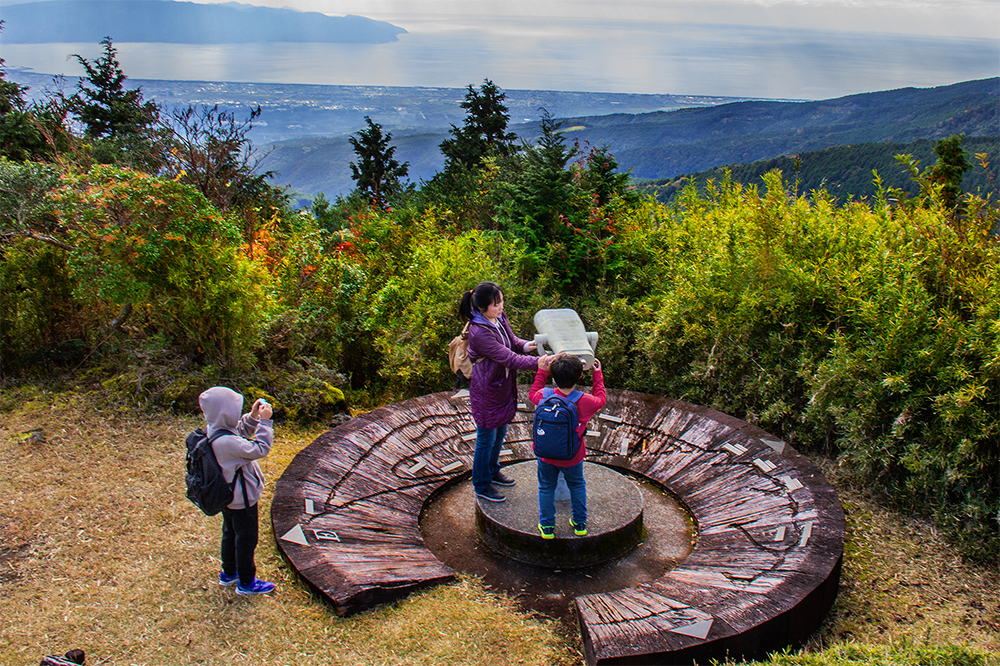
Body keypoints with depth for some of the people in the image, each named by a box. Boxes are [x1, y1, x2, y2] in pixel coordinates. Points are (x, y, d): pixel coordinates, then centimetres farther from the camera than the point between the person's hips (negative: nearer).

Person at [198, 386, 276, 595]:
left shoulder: (214, 431, -7)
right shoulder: (227, 442, -37)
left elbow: (241, 431, 10)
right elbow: (260, 449, -31)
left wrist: (253, 416, -6)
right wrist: (264, 421, -26)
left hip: (228, 497, 10)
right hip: (242, 499, -10)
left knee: (230, 535, 27)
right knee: (246, 539, 9)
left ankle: (228, 574, 45)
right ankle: (246, 583, 26)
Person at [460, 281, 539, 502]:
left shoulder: (499, 318, -4)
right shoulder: (478, 333, -31)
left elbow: (512, 341, 8)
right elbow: (509, 358, -34)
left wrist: (524, 345, -15)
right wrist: (539, 362, -40)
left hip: (503, 386, 9)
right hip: (486, 391, -9)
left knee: (500, 432, 25)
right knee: (486, 438, 8)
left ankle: (492, 471, 48)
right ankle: (482, 486, 28)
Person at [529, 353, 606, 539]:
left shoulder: (544, 396, -21)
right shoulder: (585, 402, -22)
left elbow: (532, 394, 5)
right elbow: (601, 400, 2)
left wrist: (542, 371, 8)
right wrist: (598, 375, 12)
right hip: (572, 458, 0)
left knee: (546, 488, 20)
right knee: (577, 486, 24)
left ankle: (547, 527, 29)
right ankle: (580, 524, 36)